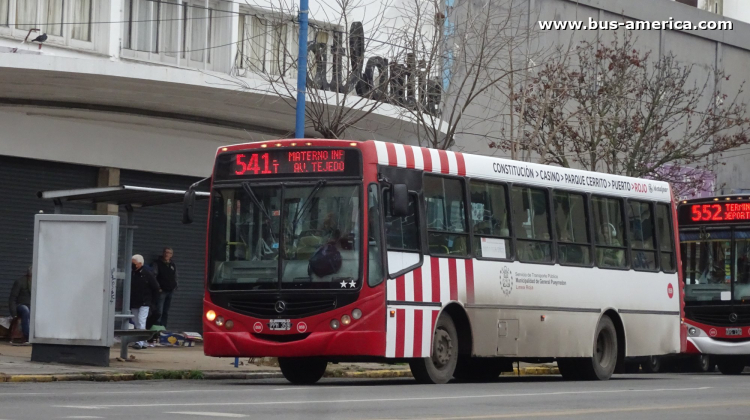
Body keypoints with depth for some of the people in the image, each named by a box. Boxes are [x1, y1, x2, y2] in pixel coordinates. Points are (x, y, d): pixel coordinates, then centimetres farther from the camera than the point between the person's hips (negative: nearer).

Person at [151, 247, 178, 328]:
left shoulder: (173, 265, 16)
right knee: (159, 312, -13)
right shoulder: (157, 263, -1)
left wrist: (175, 286, 9)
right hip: (161, 291, -6)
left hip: (170, 291, 6)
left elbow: (175, 278, 25)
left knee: (166, 312, 9)